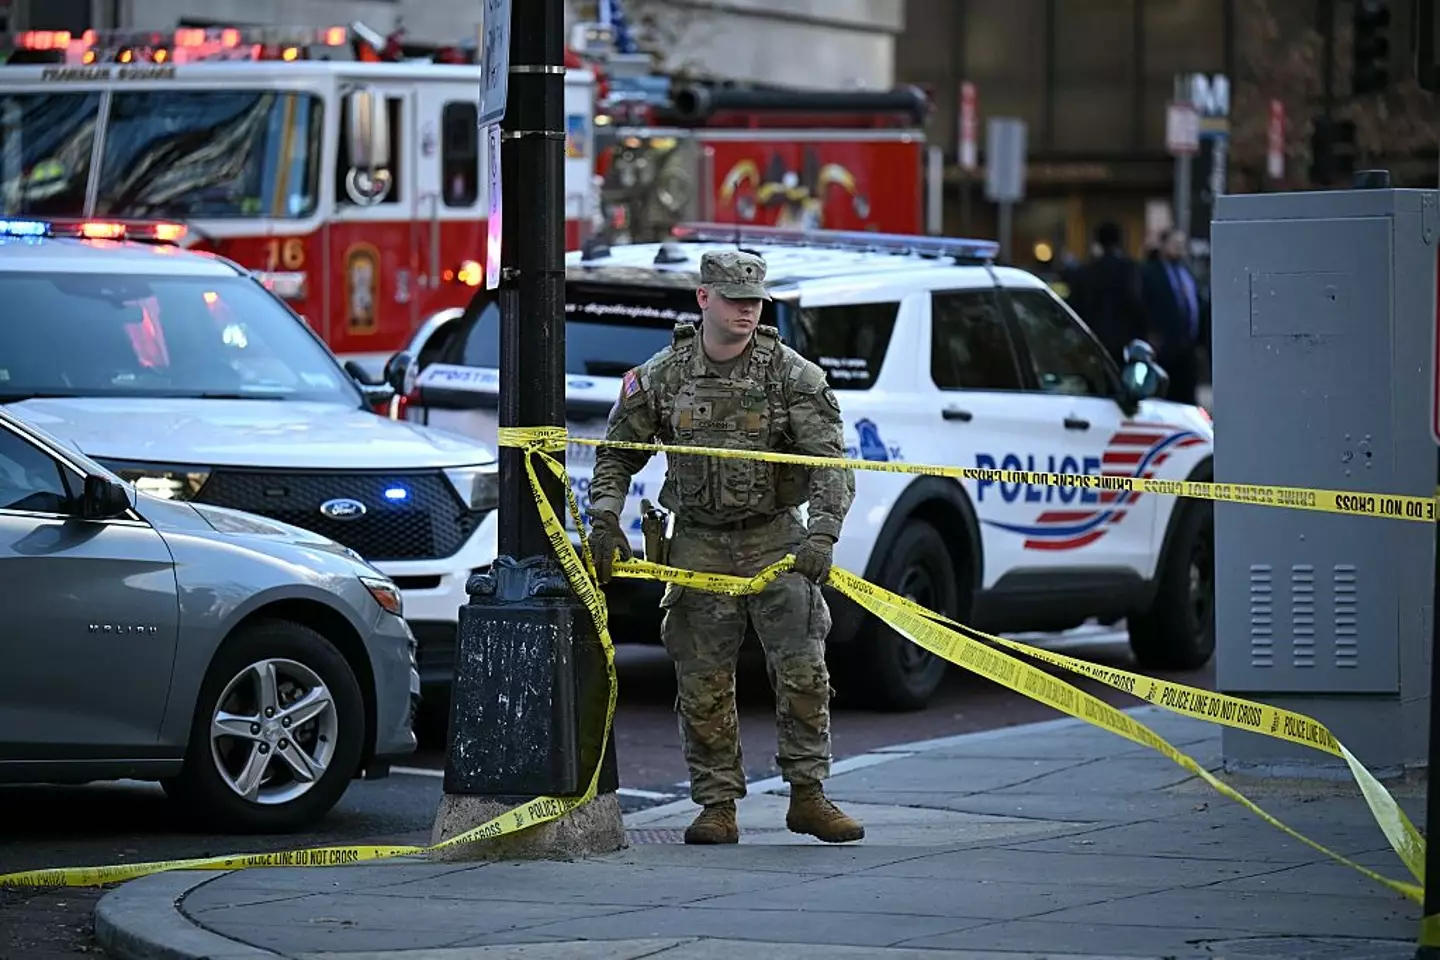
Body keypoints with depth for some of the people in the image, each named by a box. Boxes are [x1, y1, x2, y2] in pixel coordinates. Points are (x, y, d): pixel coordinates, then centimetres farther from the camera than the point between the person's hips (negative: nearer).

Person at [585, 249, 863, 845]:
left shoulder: (792, 374, -6)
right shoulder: (662, 376, -1)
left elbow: (832, 460, -11)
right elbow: (615, 456, 10)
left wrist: (822, 535, -25)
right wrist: (605, 524, -3)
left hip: (776, 538, -1)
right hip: (699, 544, 1)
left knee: (802, 669, -10)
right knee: (703, 683, 1)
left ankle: (807, 796, -2)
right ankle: (718, 807, 8)